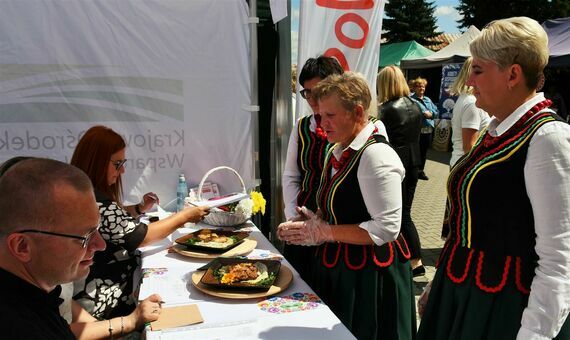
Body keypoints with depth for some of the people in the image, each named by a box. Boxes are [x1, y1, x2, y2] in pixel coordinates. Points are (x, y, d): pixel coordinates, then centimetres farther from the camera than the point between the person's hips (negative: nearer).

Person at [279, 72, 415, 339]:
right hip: (336, 266, 8)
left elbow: (386, 228, -24)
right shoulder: (336, 151, 7)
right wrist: (313, 222, -2)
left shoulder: (376, 155, -20)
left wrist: (326, 232, -20)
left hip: (368, 275, -8)